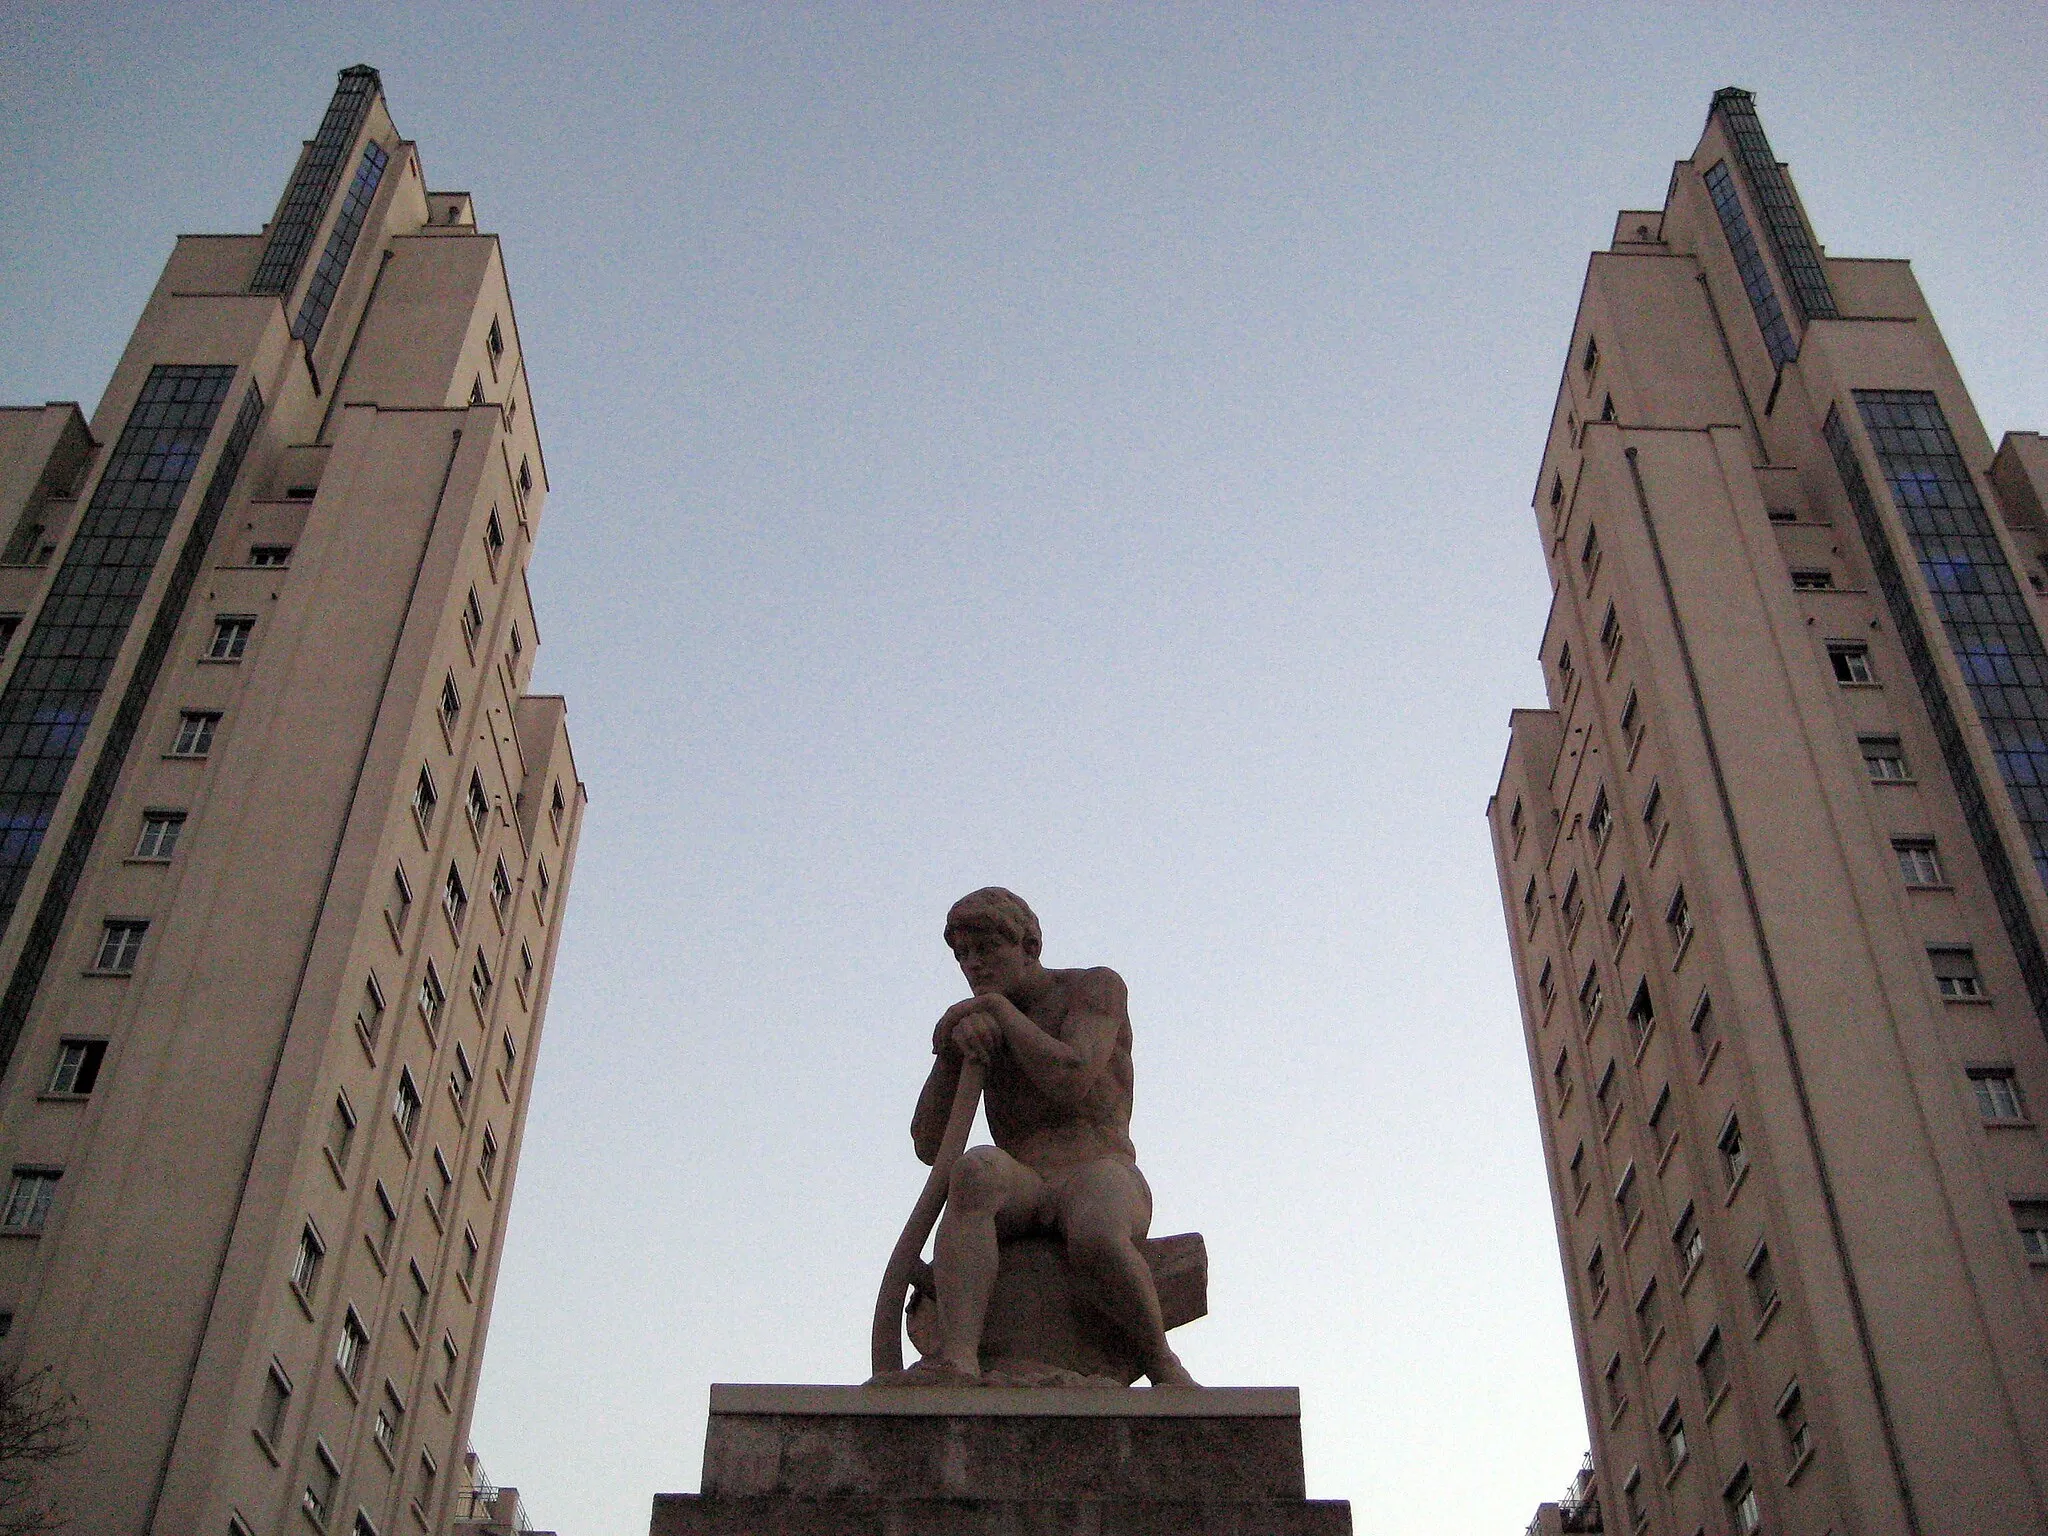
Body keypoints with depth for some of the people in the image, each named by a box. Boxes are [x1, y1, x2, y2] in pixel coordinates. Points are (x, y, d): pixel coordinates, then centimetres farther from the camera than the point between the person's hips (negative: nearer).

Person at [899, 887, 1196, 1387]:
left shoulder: (1097, 988, 6)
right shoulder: (978, 1020, 18)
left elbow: (1071, 1082, -14)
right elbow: (929, 1146, 8)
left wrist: (998, 1008, -5)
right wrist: (952, 1048, -6)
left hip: (1101, 1181, -3)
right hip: (1022, 1196, 3)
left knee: (1094, 1239, -39)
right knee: (977, 1170, -33)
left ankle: (1160, 1362, -13)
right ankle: (956, 1360, -47)